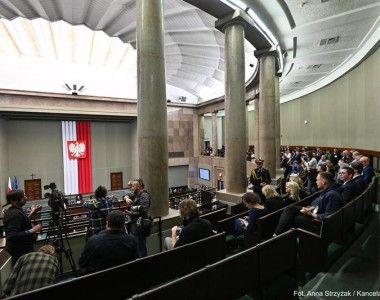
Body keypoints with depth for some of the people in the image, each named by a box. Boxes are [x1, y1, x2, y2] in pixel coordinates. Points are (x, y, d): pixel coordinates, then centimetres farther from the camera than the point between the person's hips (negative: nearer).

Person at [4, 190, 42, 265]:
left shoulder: (11, 211, 5)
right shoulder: (15, 214, -25)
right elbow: (12, 236, -29)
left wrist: (33, 212, 12)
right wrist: (32, 230, -27)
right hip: (21, 251, -9)